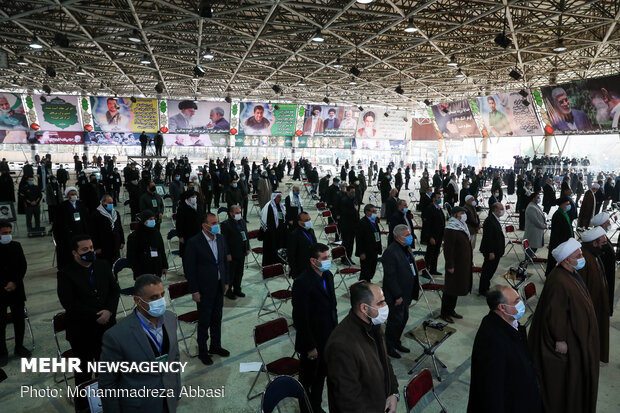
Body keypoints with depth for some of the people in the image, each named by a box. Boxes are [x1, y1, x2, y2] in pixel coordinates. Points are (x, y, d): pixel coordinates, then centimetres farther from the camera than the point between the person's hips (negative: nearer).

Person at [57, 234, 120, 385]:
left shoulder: (103, 265, 2)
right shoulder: (66, 274, -10)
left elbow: (115, 289, 2)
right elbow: (69, 304, -16)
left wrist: (109, 311, -15)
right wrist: (96, 316, -19)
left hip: (106, 324, 4)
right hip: (81, 331, -3)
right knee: (84, 368, 14)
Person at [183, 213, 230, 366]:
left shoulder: (220, 238, 1)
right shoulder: (194, 242, -18)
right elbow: (189, 268, -14)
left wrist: (226, 281, 9)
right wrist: (194, 291, -13)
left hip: (219, 287, 6)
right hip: (204, 289, -6)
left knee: (217, 319, 19)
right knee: (204, 321, 9)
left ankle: (216, 346, 38)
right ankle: (202, 351, 27)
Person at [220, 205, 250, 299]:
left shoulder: (242, 221, 6)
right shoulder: (226, 224, -17)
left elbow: (246, 235, 13)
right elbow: (224, 241, -18)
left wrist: (247, 248, 9)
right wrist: (228, 254, -19)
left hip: (241, 253, 7)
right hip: (232, 255, -7)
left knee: (239, 273, 18)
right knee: (230, 274, 8)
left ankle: (237, 289, 35)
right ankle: (228, 291, 25)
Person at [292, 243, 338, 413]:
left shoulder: (328, 275, -1)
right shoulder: (302, 282, -26)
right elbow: (300, 318, -23)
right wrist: (310, 347, -18)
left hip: (328, 339, 7)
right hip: (313, 341, -7)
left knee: (321, 375, 25)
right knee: (307, 379, 16)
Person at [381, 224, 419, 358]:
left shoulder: (407, 248, 5)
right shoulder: (390, 252, -24)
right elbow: (390, 277, -24)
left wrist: (416, 285, 13)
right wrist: (397, 296, -21)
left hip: (406, 293, 9)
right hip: (396, 295, -9)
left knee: (404, 318, 20)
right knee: (395, 321, 4)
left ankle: (396, 342, 39)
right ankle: (389, 347, 24)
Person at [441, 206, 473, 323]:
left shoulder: (461, 227, 11)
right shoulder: (451, 230, -20)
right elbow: (448, 249, -22)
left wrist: (469, 260, 21)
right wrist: (450, 265, -22)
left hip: (463, 264, 10)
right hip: (455, 265, -10)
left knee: (457, 288, 17)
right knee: (451, 289, 0)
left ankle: (451, 310, 30)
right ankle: (444, 313, 12)